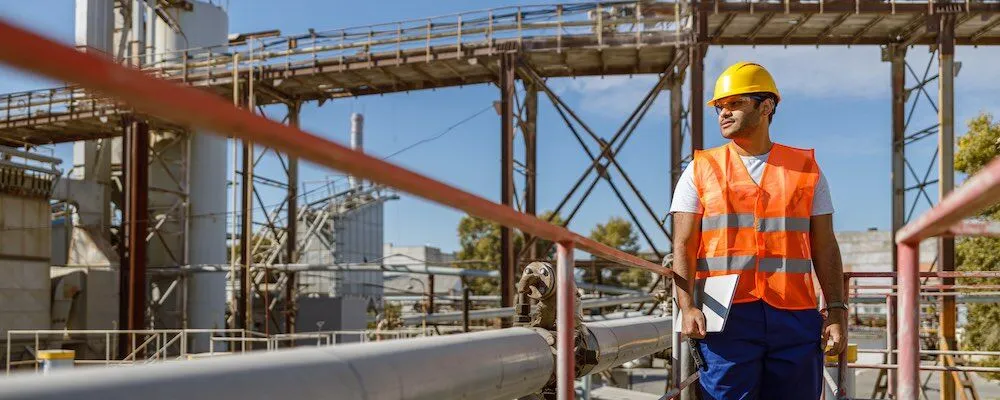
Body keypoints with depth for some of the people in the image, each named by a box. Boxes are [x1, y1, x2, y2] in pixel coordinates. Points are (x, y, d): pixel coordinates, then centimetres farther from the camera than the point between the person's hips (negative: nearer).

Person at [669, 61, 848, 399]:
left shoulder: (807, 169, 13)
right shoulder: (700, 171, 9)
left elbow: (824, 247, 11)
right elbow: (683, 247, 2)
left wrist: (836, 310, 1)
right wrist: (687, 307, -12)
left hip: (795, 318, 2)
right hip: (726, 319, -1)